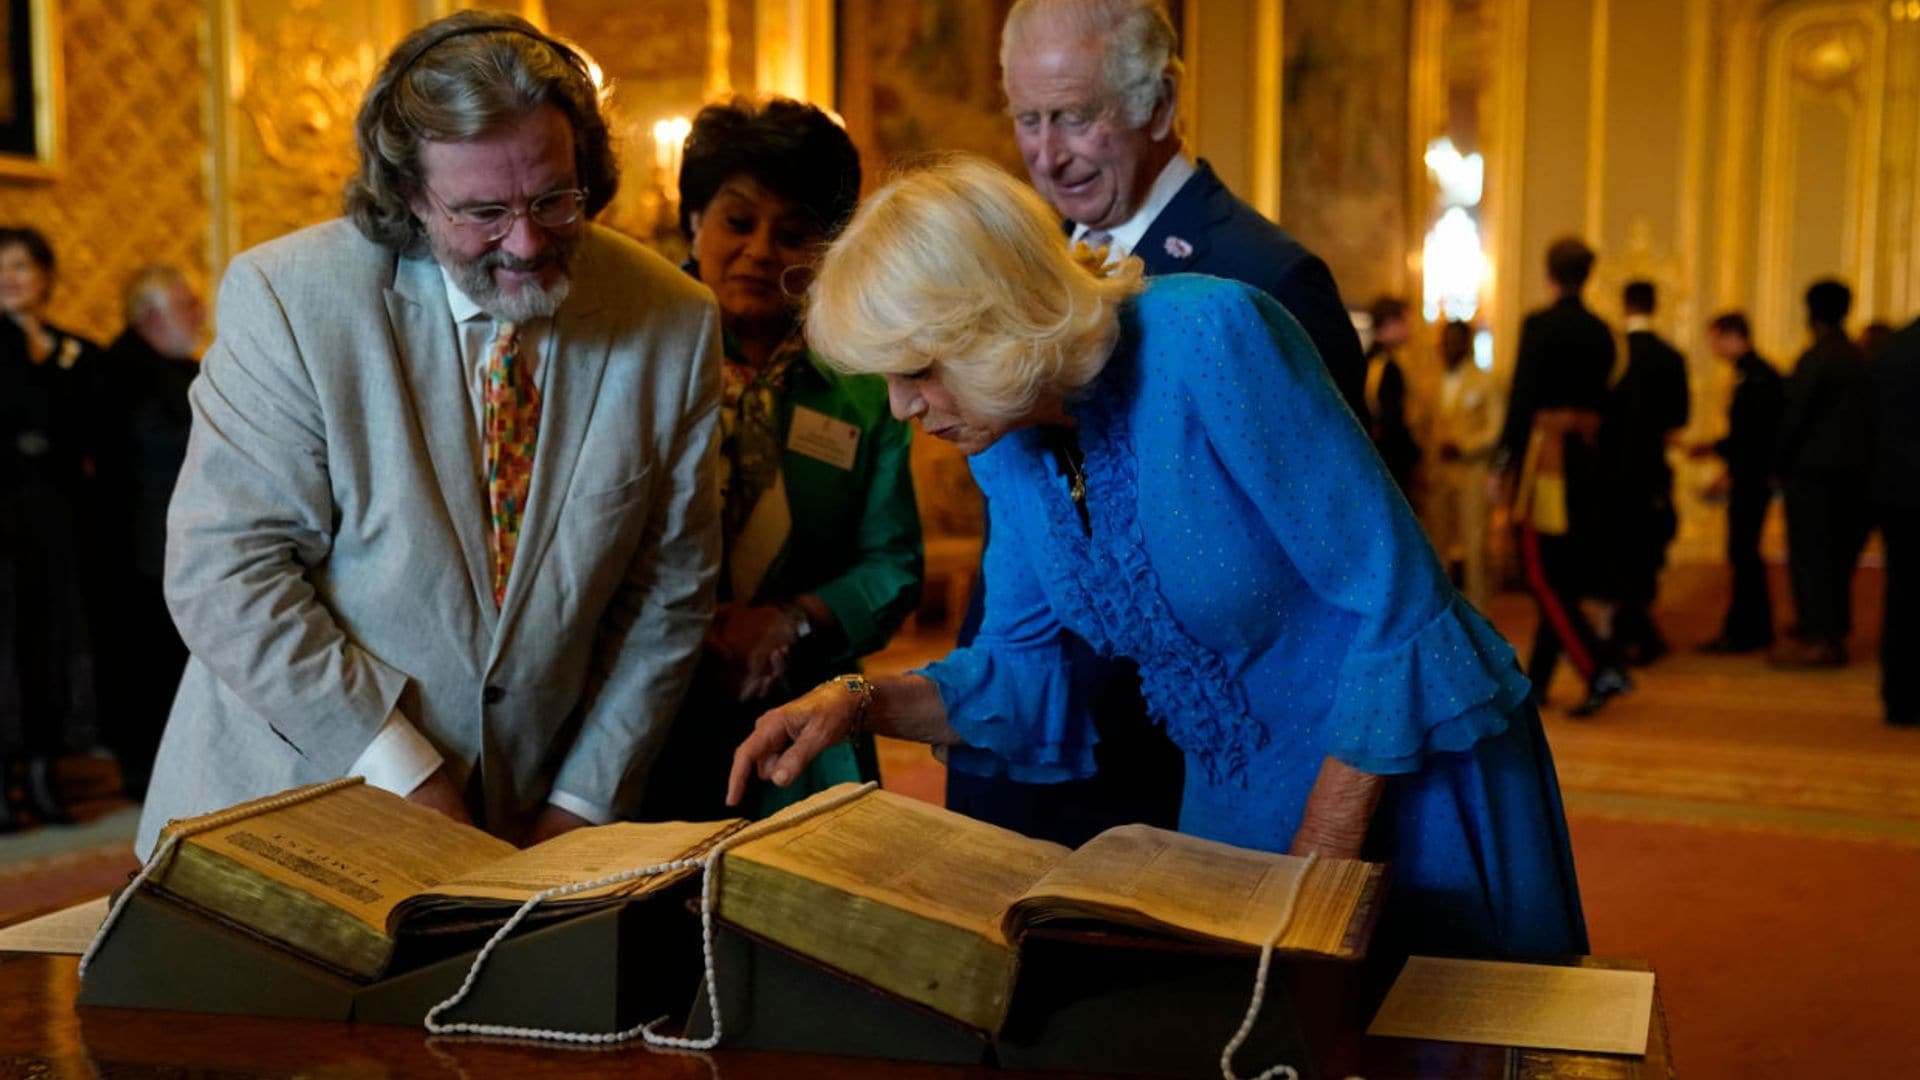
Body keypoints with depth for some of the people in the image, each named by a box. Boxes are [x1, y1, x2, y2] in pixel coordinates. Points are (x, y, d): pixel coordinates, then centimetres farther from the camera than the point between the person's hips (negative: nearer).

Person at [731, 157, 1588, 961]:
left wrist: (1318, 864, -20)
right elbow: (1033, 667, 7)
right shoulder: (1005, 440, -3)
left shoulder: (1210, 337, -25)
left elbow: (1397, 604, -23)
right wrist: (861, 704, -10)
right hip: (1232, 804, 6)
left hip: (1411, 787, -6)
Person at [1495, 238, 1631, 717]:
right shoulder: (1601, 332, 10)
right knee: (1564, 576, 12)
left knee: (1543, 577, -4)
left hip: (1544, 452, -7)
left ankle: (1601, 669, -16)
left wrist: (1503, 463, -10)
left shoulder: (1539, 325, -11)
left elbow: (1522, 397, -14)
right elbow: (1599, 400, 14)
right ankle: (1535, 682, 21)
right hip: (1584, 456, 7)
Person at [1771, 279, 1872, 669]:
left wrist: (1781, 464, -2)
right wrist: (1861, 462, 16)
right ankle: (1834, 632, 22)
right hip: (1853, 472, 7)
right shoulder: (1861, 360, 8)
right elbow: (1868, 415, 10)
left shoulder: (1815, 359, -13)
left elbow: (1794, 416, -13)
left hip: (1812, 471, -7)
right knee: (1838, 557, 14)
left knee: (1809, 555, -3)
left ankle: (1815, 639, -4)